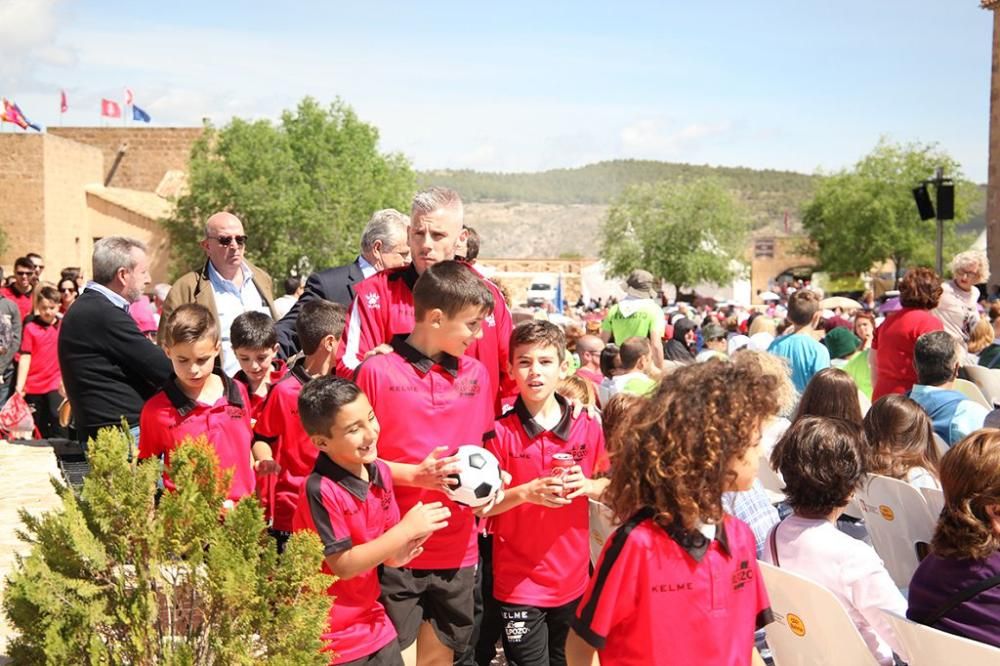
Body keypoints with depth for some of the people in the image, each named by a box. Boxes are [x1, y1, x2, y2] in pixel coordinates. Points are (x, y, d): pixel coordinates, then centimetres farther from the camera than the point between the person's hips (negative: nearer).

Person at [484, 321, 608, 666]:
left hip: (571, 575, 3)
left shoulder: (588, 428, -4)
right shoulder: (500, 433, -11)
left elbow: (610, 488, 7)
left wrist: (587, 486, -14)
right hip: (518, 580, -3)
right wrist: (525, 493, -24)